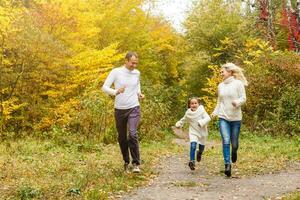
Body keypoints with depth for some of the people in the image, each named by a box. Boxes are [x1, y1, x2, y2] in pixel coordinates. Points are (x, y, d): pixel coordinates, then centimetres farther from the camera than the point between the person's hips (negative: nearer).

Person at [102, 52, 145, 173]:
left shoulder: (137, 73, 4)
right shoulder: (116, 72, -6)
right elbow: (104, 87, -9)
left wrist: (140, 94, 4)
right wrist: (115, 92, -28)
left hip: (134, 108, 0)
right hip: (119, 110, 0)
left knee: (132, 134, -18)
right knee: (122, 138, 10)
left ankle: (136, 164, -11)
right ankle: (126, 162, 30)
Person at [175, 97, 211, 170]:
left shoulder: (202, 110, -9)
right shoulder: (188, 113, -1)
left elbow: (207, 118, -19)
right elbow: (184, 119, 19)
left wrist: (202, 122, -34)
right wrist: (179, 124, 12)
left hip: (202, 132, 0)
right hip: (193, 132, 0)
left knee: (202, 147, 16)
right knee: (193, 145, -23)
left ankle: (199, 153, 53)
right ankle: (192, 161, -19)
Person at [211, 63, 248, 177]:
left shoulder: (238, 83, -4)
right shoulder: (220, 86, 10)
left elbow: (243, 98, -5)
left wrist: (237, 102, -27)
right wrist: (215, 112, 4)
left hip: (235, 117, -2)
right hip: (223, 117, 2)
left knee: (234, 142, 7)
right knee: (226, 141, -12)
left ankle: (234, 152, 42)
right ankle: (227, 165, -10)